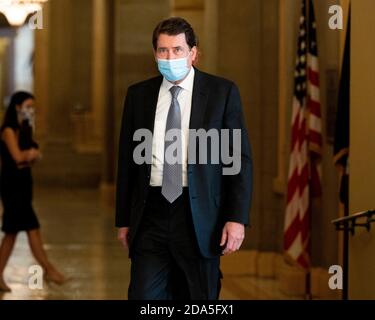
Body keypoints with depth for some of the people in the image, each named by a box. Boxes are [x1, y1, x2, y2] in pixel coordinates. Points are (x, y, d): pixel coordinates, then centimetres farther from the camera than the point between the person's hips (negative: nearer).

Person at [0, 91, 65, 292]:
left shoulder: (25, 130, 16)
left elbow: (34, 156, 11)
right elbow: (17, 156, -18)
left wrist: (30, 156, -10)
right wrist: (32, 152, 0)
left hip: (24, 183, 9)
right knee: (32, 229, -8)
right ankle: (48, 270, -5)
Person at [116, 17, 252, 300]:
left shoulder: (222, 92, 0)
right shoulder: (138, 95, 9)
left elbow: (241, 158, -1)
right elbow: (127, 160, 12)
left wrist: (237, 218, -9)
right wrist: (123, 220, 10)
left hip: (200, 217, -2)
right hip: (151, 214, 2)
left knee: (199, 298, 5)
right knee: (143, 297, -4)